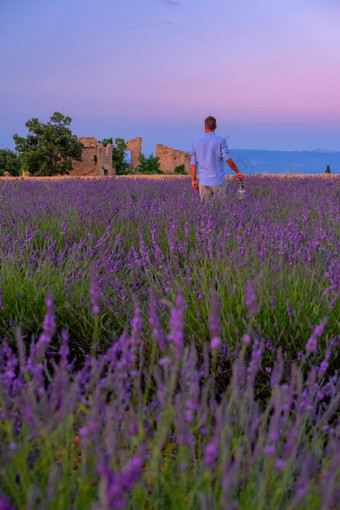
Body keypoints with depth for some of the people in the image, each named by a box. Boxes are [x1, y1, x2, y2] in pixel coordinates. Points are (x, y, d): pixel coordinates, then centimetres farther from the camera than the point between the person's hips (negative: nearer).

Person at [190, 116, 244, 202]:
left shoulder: (196, 142, 3)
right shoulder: (221, 140, -8)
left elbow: (193, 163, 5)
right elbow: (228, 160, -13)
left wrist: (194, 180, 12)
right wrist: (238, 172, 1)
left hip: (203, 181, 3)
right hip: (218, 181, -3)